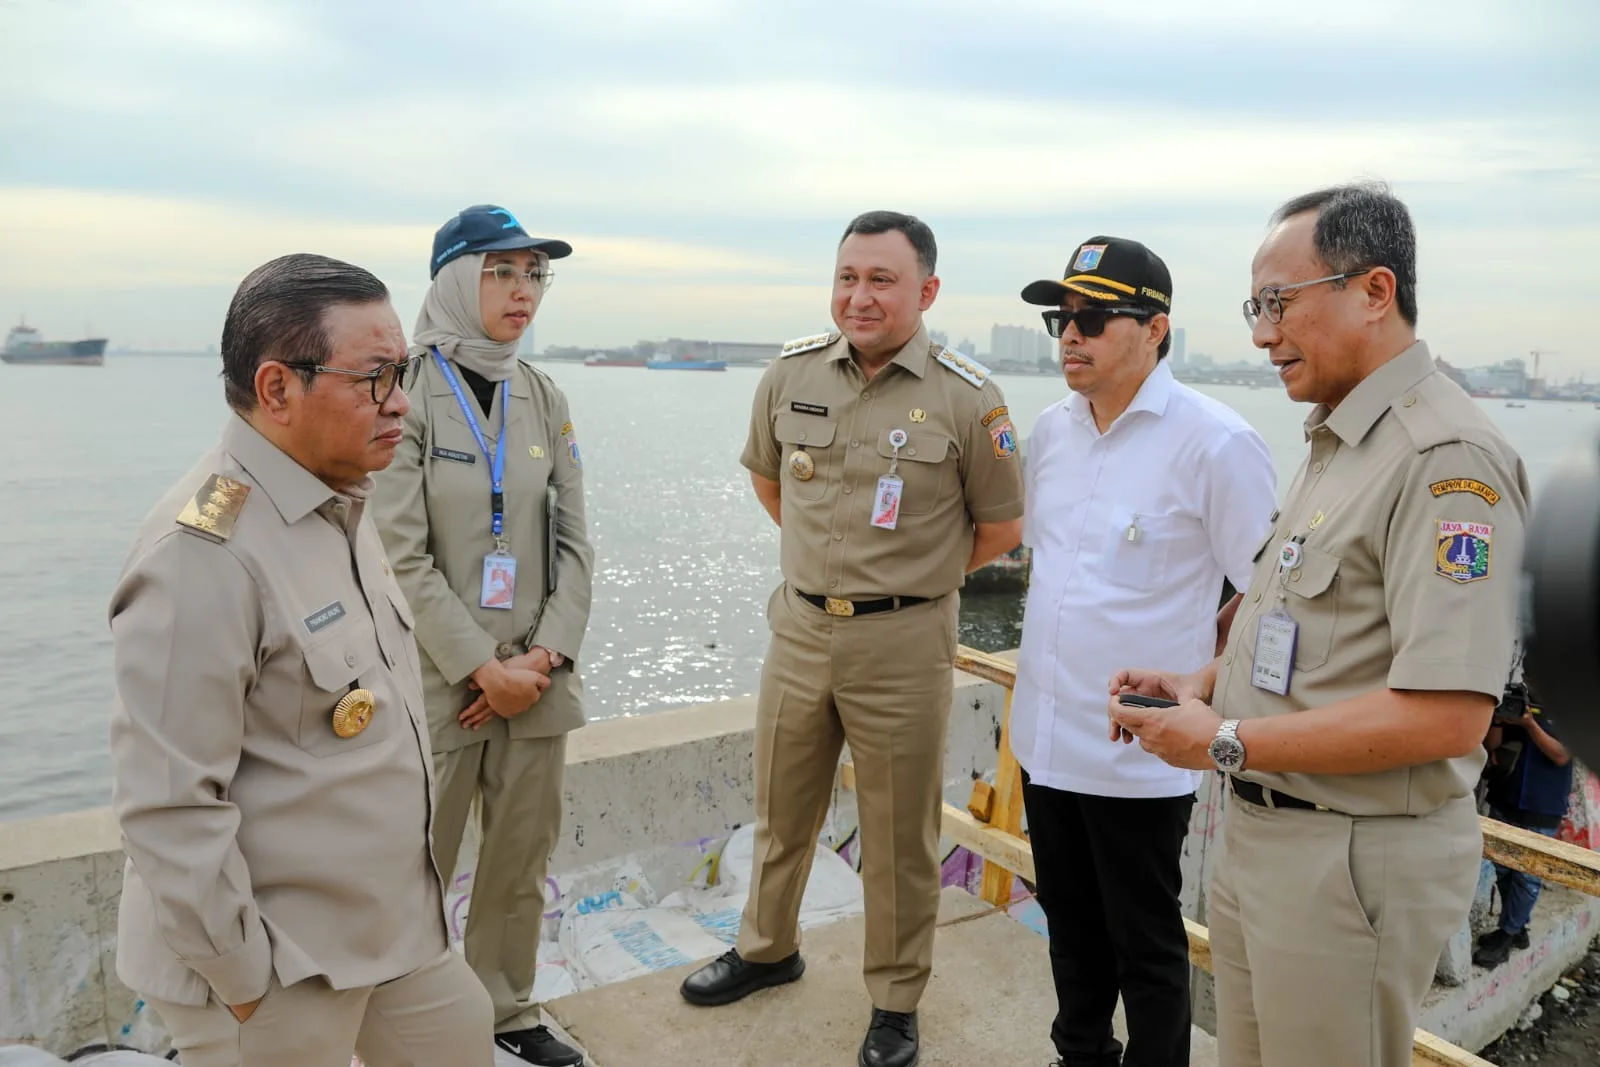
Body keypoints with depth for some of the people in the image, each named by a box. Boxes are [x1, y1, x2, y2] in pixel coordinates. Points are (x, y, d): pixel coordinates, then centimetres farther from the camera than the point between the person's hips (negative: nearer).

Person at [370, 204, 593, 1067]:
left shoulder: (543, 397, 7)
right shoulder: (407, 392, -8)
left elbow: (573, 541, 6)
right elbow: (402, 553, -12)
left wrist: (549, 653, -5)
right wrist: (483, 665, -12)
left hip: (536, 676, 5)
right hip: (438, 677, -4)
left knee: (523, 860, 13)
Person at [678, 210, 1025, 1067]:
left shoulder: (965, 399, -11)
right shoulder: (791, 374, 0)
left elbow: (1000, 528, 0)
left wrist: (905, 577, 4)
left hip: (903, 642, -4)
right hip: (799, 627, 4)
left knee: (900, 835, 9)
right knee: (781, 810, 20)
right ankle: (767, 948, 44)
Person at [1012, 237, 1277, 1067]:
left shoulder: (1215, 443, -16)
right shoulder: (1051, 429, 5)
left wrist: (1190, 681, -7)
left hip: (1139, 751, -6)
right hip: (1044, 733, 7)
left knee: (1146, 947, 11)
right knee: (1070, 926, 23)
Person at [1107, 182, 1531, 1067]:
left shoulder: (1445, 458, -20)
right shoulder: (1333, 444, 12)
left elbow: (1447, 713, -27)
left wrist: (1225, 743, -20)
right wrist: (1203, 684, 4)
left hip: (1354, 858, -8)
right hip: (1258, 831, 9)